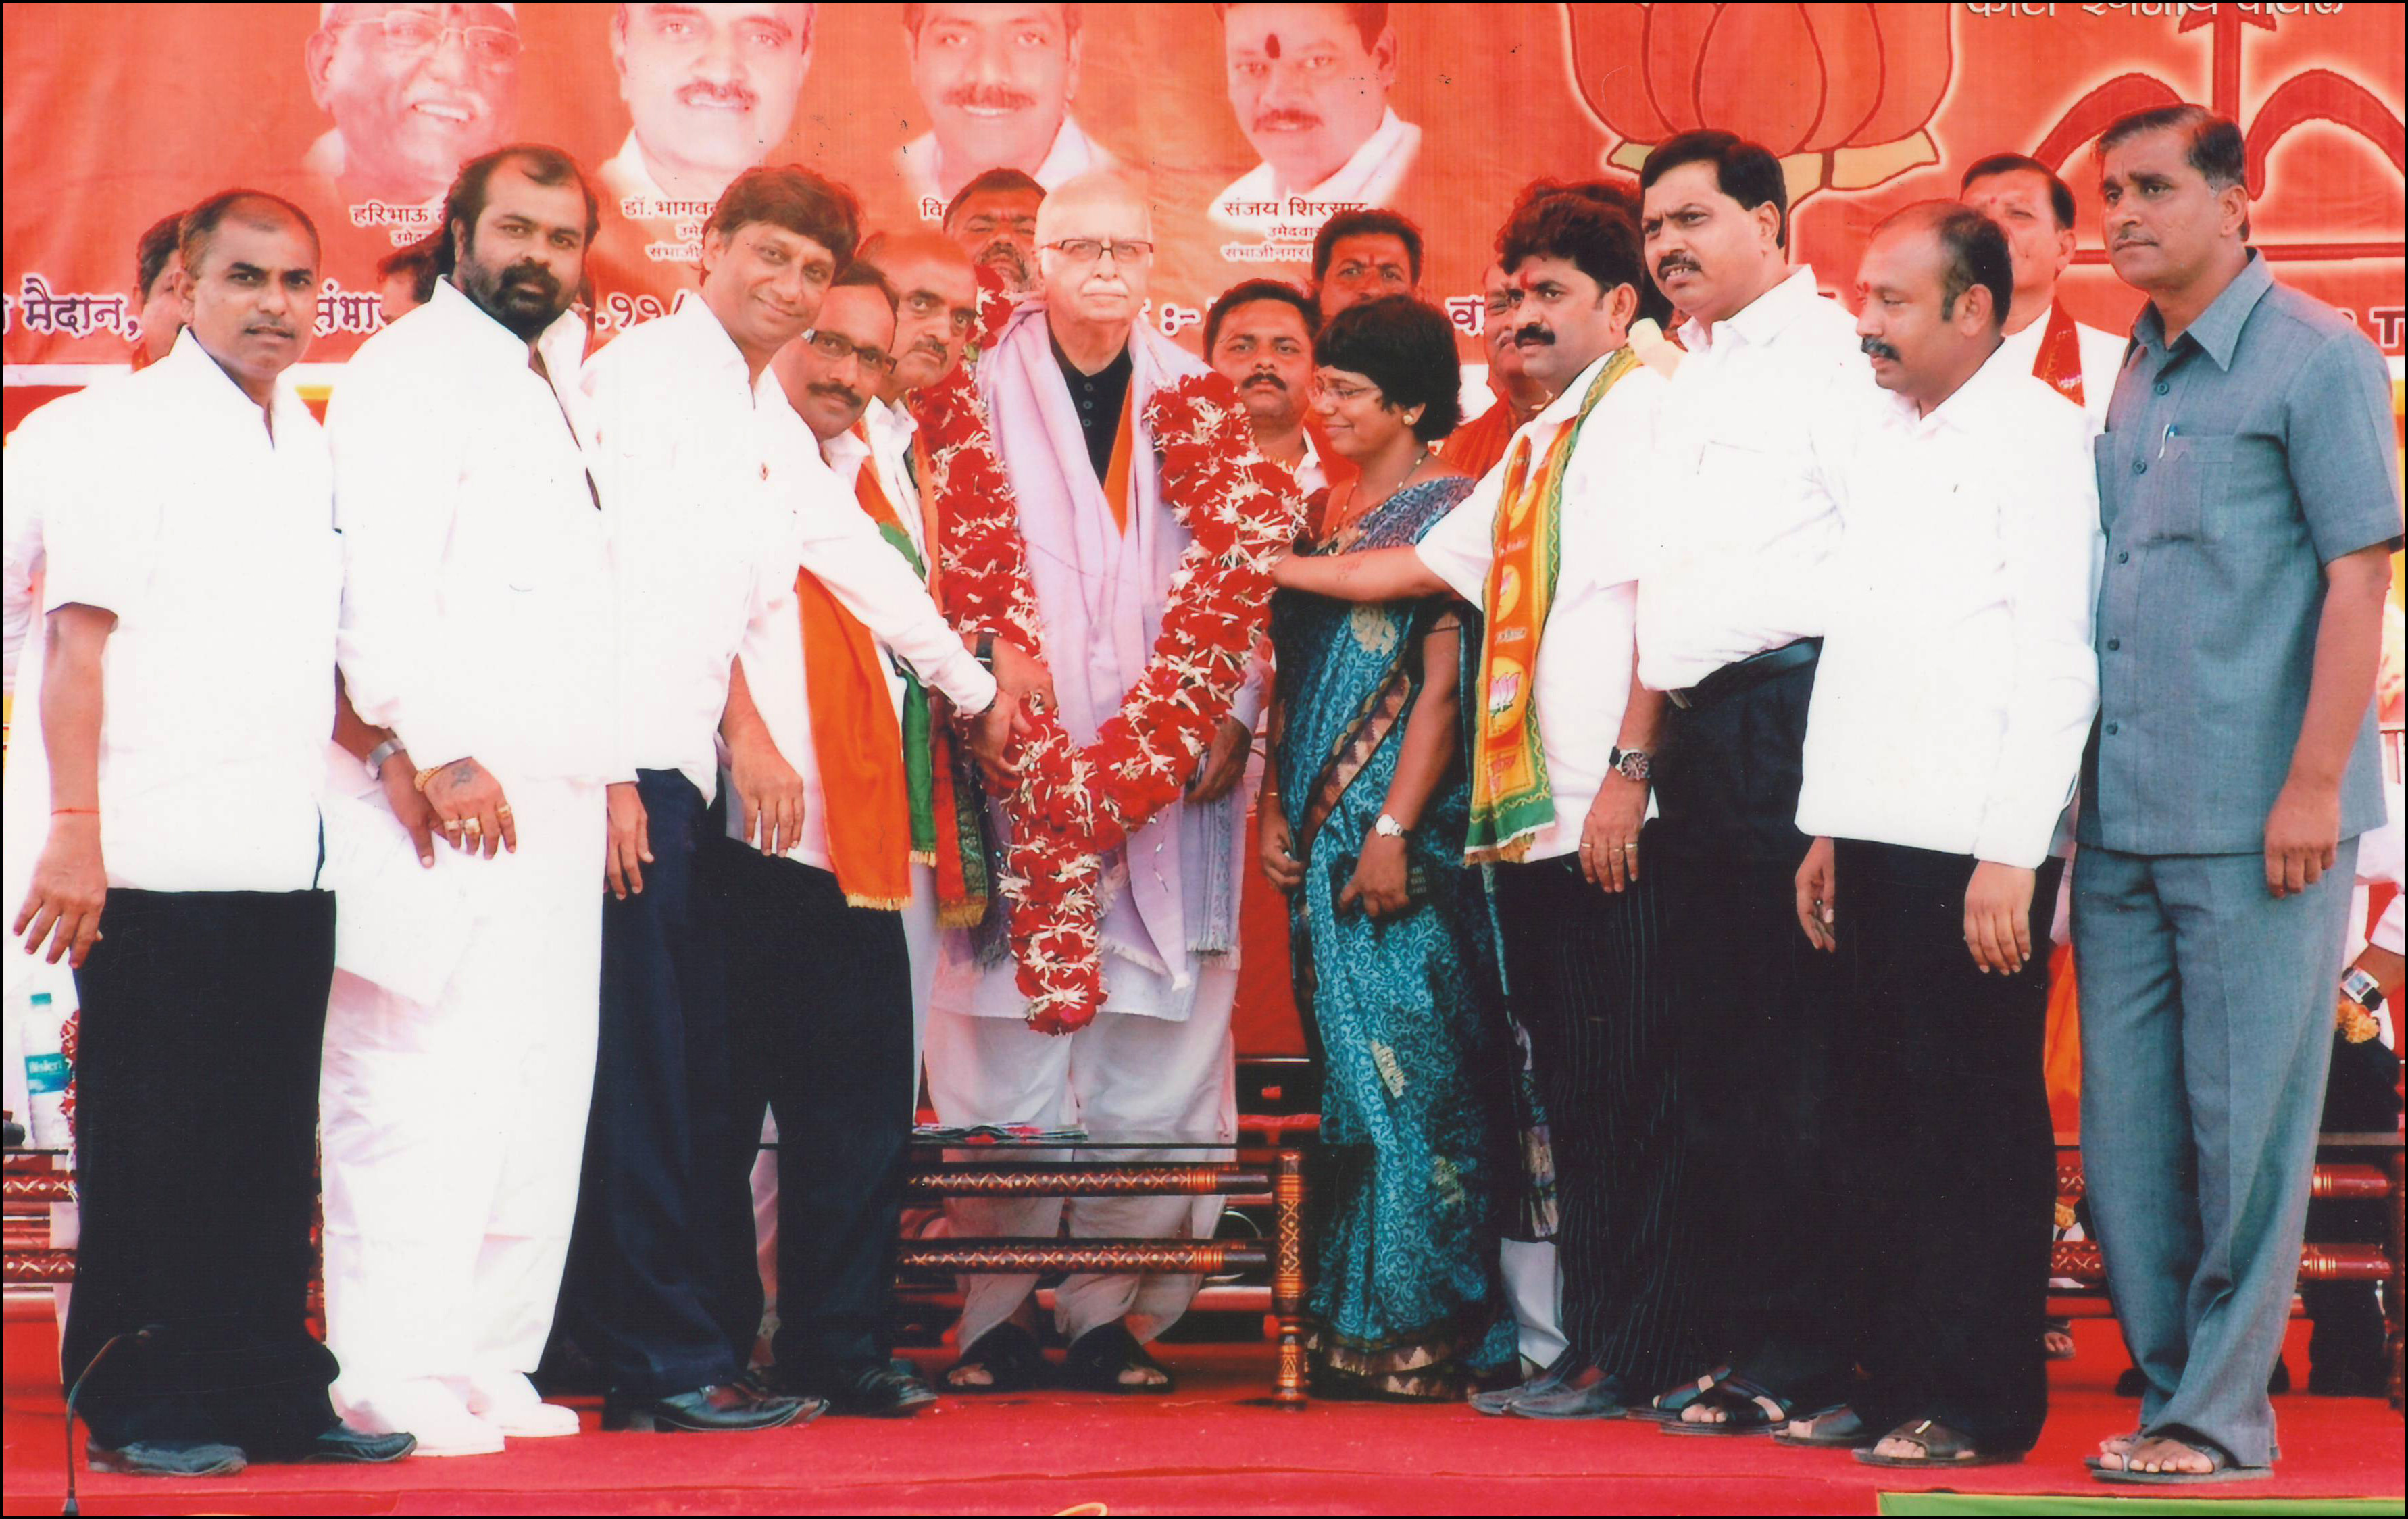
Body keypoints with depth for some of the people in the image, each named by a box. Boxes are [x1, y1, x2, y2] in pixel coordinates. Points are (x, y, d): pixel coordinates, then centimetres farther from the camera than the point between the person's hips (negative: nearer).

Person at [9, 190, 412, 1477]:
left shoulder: (315, 448, 17)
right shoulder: (121, 432, -2)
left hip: (289, 863, 6)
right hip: (158, 868, -6)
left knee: (273, 1141, 8)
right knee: (148, 1142, -1)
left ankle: (269, 1392, 15)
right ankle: (143, 1407, 5)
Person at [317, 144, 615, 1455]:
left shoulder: (558, 381, 23)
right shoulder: (409, 372, -4)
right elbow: (381, 581, -14)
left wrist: (614, 767, 22)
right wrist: (437, 750, -21)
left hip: (555, 789, 8)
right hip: (447, 793, -8)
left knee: (541, 1087, 6)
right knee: (423, 1077, -11)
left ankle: (487, 1356, 12)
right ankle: (389, 1370, -8)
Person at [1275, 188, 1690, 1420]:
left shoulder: (1645, 406, -6)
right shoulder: (1542, 441, 23)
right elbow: (1430, 563, 33)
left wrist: (1627, 769, -20)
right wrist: (1271, 568, 35)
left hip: (1612, 819, -9)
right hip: (1533, 818, 9)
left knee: (1621, 1086, -7)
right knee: (1570, 1089, 9)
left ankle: (1628, 1358, -4)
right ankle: (1590, 1346, 13)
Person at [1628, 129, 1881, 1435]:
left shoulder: (1829, 352, -4)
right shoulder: (1687, 377, 22)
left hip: (1792, 708, -9)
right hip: (1704, 730, 9)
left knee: (1802, 1058, -8)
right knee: (1719, 1053, 10)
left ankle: (1804, 1358, -5)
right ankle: (1743, 1342, 16)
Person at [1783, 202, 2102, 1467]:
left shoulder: (2040, 435, -7)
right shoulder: (1877, 443, 17)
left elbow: (2058, 665, -13)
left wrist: (2012, 853, -17)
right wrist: (1826, 828, 17)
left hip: (1977, 843, -7)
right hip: (1878, 839, 7)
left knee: (1982, 1125, -2)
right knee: (1887, 1115, 9)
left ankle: (1984, 1405, 3)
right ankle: (1897, 1378, 16)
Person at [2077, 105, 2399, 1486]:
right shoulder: (2132, 376, 15)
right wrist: (2080, 789, 13)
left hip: (2256, 822, -7)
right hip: (2123, 821, 7)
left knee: (2246, 1124, -1)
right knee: (2129, 1122, 8)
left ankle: (2223, 1414, 6)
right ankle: (2172, 1385, 18)